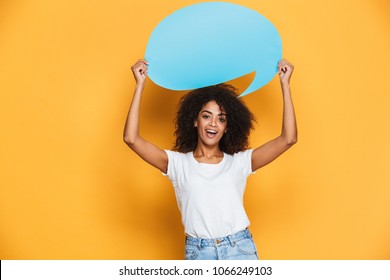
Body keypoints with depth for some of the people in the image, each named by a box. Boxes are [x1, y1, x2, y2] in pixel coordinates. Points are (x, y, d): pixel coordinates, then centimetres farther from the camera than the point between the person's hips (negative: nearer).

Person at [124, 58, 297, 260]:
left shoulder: (239, 162, 7)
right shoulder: (178, 163, 6)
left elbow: (288, 139, 0)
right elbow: (131, 138, -3)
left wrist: (285, 84, 0)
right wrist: (140, 85, -3)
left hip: (240, 249, 0)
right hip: (197, 252, 0)